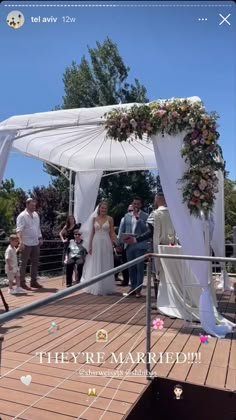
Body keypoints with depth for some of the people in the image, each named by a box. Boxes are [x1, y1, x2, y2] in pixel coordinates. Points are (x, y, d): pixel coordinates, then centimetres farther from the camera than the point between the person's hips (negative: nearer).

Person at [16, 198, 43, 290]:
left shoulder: (36, 214, 11)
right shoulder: (22, 216, -11)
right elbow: (19, 230, -22)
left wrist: (40, 238, 15)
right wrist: (21, 241, -33)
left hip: (36, 243, 7)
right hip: (26, 244, -7)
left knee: (35, 263, 12)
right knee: (23, 263, 2)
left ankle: (33, 281, 22)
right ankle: (22, 283, 10)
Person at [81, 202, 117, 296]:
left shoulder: (110, 219, 1)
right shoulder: (94, 218, 5)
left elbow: (112, 233, 1)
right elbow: (92, 233, 6)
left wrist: (116, 244, -9)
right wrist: (89, 246, 2)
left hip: (106, 243, -1)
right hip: (96, 243, 1)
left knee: (106, 265, 6)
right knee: (96, 266, 7)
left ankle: (106, 287, 17)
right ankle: (97, 288, 18)